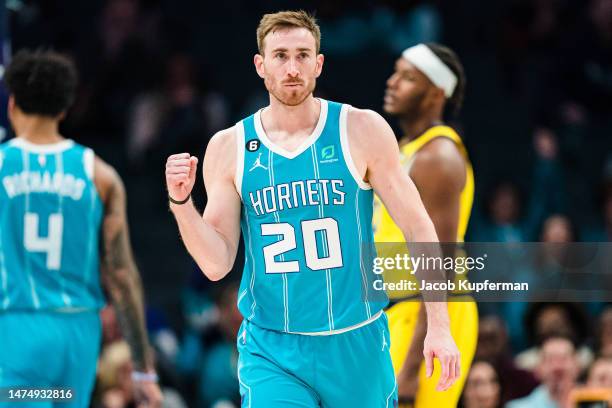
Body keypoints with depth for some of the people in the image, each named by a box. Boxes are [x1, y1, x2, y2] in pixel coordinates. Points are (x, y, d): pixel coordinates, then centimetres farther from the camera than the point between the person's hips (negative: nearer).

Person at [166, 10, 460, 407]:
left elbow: (418, 227, -1)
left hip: (357, 344, 0)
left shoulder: (362, 130, -3)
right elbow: (217, 265, -1)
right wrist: (181, 201, -16)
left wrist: (438, 326, -5)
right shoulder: (229, 148, 0)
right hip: (270, 350, 0)